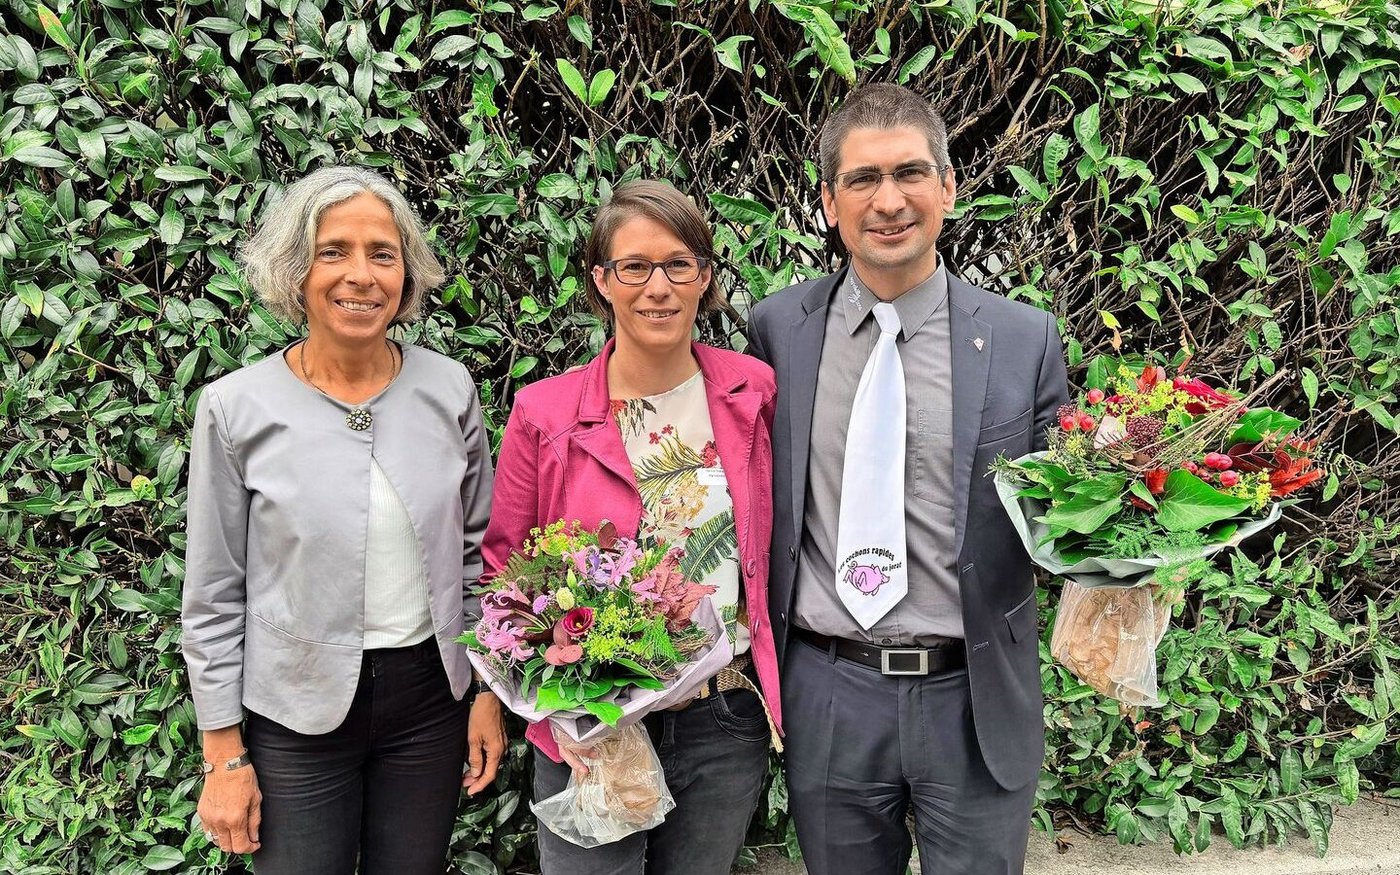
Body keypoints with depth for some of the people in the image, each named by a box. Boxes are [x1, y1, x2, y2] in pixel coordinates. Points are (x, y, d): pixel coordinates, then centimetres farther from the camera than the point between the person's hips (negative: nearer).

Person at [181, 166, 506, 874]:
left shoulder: (448, 389, -4)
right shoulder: (236, 408, -10)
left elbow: (477, 551, 5)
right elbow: (214, 596, -4)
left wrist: (487, 690, 5)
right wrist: (224, 756, -3)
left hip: (430, 693, 2)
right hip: (297, 712, -2)